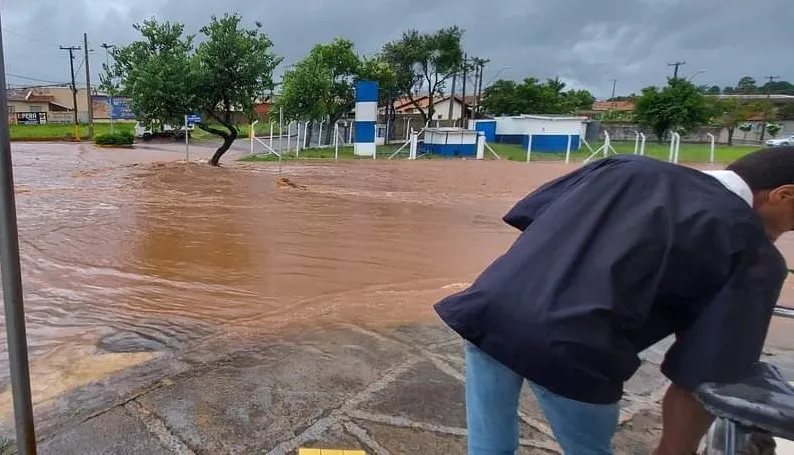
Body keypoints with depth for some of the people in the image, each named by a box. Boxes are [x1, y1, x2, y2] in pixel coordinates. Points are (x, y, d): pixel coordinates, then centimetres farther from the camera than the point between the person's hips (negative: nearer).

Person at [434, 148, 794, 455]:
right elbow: (701, 377, 4)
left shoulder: (626, 167, 20)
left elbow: (525, 215, 18)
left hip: (489, 310, 5)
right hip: (571, 349, -4)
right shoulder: (751, 251, 8)